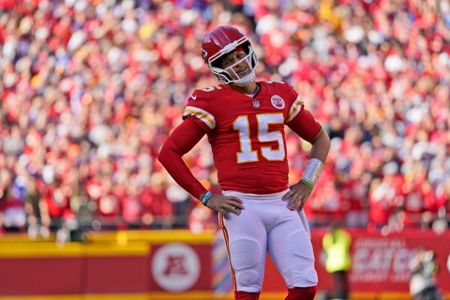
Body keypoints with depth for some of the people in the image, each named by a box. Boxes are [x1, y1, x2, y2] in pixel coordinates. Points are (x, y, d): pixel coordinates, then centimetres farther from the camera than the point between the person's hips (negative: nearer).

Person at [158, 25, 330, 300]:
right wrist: (206, 197, -5)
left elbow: (320, 138, 24)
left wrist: (306, 184, 10)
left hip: (282, 204, 4)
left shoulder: (281, 95, 12)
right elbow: (169, 153, -2)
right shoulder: (212, 102, -1)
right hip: (242, 206, -4)